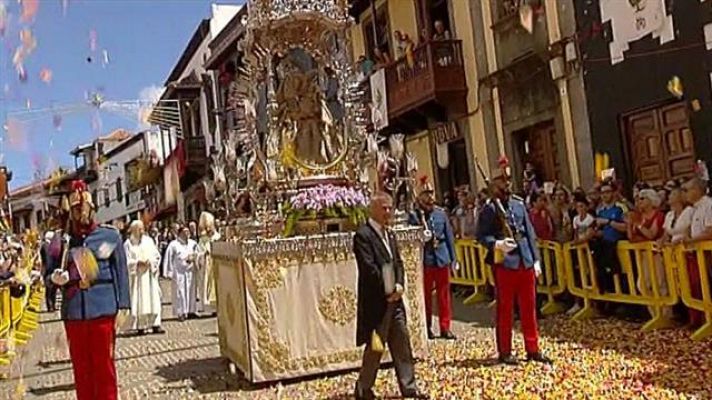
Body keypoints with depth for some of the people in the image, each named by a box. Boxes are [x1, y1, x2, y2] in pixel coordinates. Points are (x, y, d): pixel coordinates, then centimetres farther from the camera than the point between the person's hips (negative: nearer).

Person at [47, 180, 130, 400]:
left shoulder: (110, 236, 2)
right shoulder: (62, 241, 6)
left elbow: (121, 272, 2)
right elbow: (50, 273, 13)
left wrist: (122, 307, -3)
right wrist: (56, 278, -12)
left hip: (103, 309, -2)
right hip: (73, 312, 2)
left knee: (104, 364, 6)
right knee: (81, 366, 10)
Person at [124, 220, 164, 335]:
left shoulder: (149, 240, 9)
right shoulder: (128, 244, 0)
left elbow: (157, 256, 10)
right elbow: (126, 261, -5)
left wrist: (150, 262, -8)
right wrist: (138, 262, -16)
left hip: (150, 275, 3)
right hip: (136, 276, -3)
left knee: (153, 298, 0)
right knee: (139, 300, -4)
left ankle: (155, 324, 2)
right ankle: (140, 326, 0)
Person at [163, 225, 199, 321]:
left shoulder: (193, 243, 4)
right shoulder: (173, 244, -6)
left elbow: (197, 255, 15)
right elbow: (169, 258, -4)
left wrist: (193, 258, -7)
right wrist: (170, 272, -6)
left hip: (190, 271, 4)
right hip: (179, 272, -4)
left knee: (191, 291, 8)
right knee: (180, 292, -2)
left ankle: (190, 311, 16)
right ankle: (181, 313, 3)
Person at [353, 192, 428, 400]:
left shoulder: (389, 235, 16)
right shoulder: (363, 235, -12)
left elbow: (398, 262, 15)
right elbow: (368, 268, -19)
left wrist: (399, 285, -3)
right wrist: (388, 291, -14)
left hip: (394, 298, 8)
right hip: (375, 301, -8)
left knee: (402, 344, 10)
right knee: (375, 346, 1)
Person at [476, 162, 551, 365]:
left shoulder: (519, 204, 11)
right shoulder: (490, 208, -5)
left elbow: (530, 233, 13)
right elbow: (481, 235, -7)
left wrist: (536, 259, 10)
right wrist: (497, 244, -24)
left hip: (526, 263, 5)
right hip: (504, 263, -5)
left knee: (529, 307, 10)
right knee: (505, 309, 4)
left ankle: (533, 349, 21)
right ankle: (505, 352, 15)